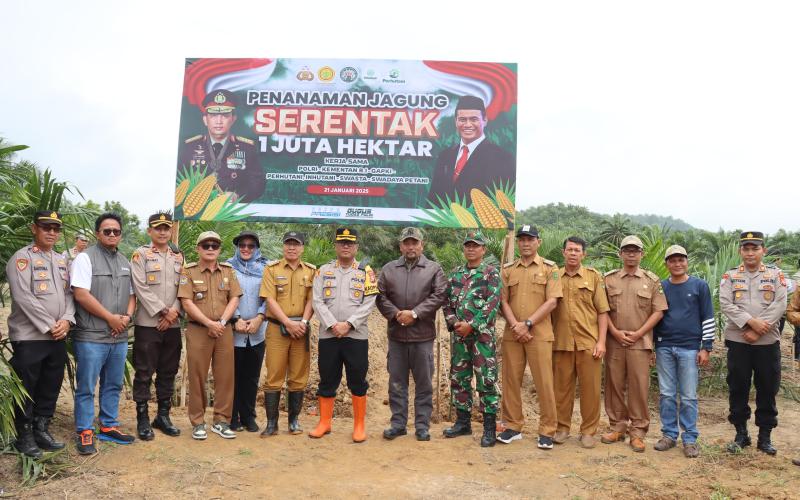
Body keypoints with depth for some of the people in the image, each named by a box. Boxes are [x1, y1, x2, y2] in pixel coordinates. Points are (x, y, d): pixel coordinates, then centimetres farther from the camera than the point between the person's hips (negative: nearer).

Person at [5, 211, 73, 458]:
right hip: (29, 337, -6)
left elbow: (69, 293, 11)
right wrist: (49, 326, -15)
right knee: (26, 390, 4)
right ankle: (24, 437, 17)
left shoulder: (62, 260, 14)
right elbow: (23, 297, -15)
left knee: (51, 388, 12)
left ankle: (41, 430, 25)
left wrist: (66, 320, -6)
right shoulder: (21, 258, -7)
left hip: (58, 337, 6)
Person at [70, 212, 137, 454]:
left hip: (119, 336, 6)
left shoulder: (125, 262, 14)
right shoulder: (85, 258, -6)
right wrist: (111, 317, -12)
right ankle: (85, 432, 13)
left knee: (113, 385, 14)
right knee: (86, 387, 2)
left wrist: (127, 316, -2)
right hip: (91, 336, -6)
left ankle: (109, 426, 26)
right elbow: (81, 294, -14)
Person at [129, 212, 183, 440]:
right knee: (144, 373, 1)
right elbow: (141, 288, -10)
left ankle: (163, 416, 21)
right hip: (148, 323, -4)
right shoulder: (140, 255, -1)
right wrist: (163, 311, -13)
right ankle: (142, 419, 11)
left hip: (172, 325, 5)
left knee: (168, 373, 10)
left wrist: (173, 313, -6)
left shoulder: (178, 258, 13)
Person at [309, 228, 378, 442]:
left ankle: (359, 426, 15)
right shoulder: (323, 271, 8)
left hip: (357, 335, -1)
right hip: (328, 335, 1)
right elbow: (318, 301, 0)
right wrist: (333, 325, -12)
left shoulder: (366, 272, 5)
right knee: (327, 381, 9)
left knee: (358, 382, 4)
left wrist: (348, 324, -14)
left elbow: (369, 303, -4)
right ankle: (324, 423, 23)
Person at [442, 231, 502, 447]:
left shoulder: (491, 273, -4)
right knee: (458, 379, 12)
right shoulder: (455, 274, 13)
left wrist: (471, 325, -17)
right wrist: (453, 323, -5)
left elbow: (492, 305, -13)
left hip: (482, 335, -6)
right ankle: (463, 422, 25)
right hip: (459, 335, 6)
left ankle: (490, 427, 6)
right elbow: (446, 302, 12)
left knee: (486, 381, -3)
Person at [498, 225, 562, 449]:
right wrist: (515, 325, -9)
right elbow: (503, 301, 6)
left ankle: (547, 431, 9)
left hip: (539, 334, -3)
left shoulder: (549, 268, 3)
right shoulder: (508, 269, 12)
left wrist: (527, 324, -12)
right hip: (512, 335, 3)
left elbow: (552, 301, -6)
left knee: (544, 383, -1)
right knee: (511, 380, 7)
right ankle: (513, 426, 19)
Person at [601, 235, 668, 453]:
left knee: (639, 387, 0)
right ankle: (617, 427, 19)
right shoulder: (609, 279, 7)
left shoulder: (652, 280, 5)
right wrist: (615, 332, -7)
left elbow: (658, 311, 1)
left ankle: (637, 432, 11)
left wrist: (638, 333, -8)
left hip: (640, 343, -1)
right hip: (614, 342, 1)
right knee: (614, 385, 7)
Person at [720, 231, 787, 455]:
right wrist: (751, 322, -20)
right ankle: (741, 434, 19)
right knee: (738, 388, 6)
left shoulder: (776, 275, 4)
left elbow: (779, 305, -8)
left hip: (768, 341, 0)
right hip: (737, 341, 0)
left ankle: (765, 436, 20)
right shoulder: (730, 276, 4)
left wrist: (757, 331, -16)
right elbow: (725, 304, -7)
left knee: (767, 390, 7)